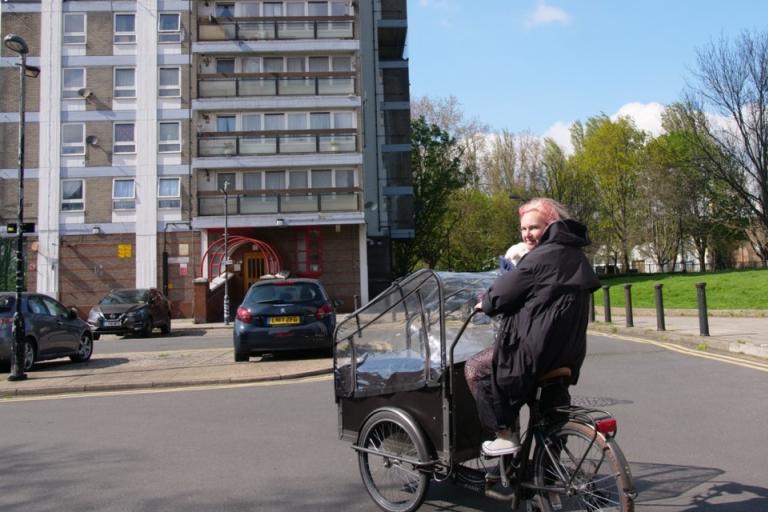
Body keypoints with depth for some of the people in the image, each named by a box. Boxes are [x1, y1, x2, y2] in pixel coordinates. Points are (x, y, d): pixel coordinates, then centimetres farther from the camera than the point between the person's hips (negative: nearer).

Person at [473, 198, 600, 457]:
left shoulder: (541, 258, -17)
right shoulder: (575, 254, 11)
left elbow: (504, 292, -13)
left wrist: (485, 304, 8)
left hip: (536, 352, -9)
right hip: (569, 354, 9)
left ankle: (505, 435, 7)